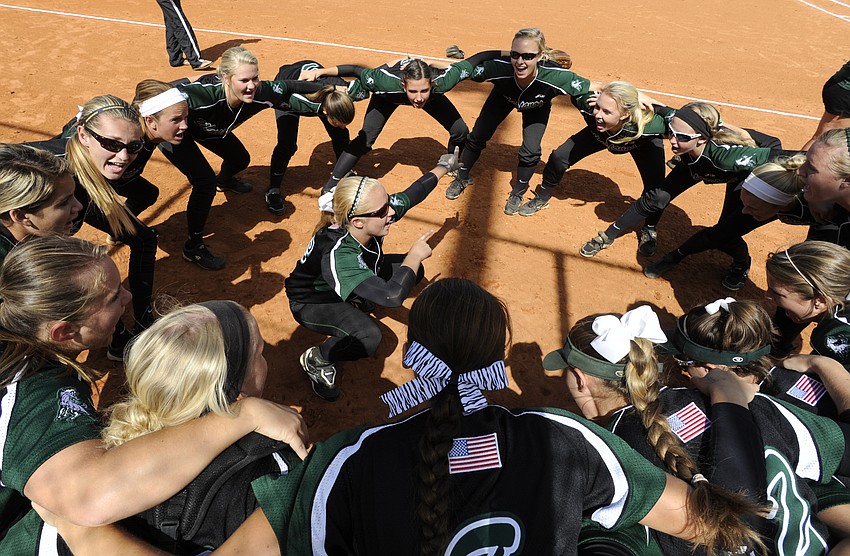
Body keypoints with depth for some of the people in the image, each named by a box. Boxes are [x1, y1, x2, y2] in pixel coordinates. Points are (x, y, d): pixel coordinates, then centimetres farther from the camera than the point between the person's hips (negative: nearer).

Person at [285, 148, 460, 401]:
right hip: (312, 303, -7)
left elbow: (411, 194, -6)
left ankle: (359, 304, 11)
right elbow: (392, 296, -52)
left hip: (351, 284, 7)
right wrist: (414, 255, -36)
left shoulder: (377, 215, -25)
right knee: (368, 337, -34)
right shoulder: (338, 255, -44)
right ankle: (316, 360, -5)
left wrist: (442, 167, 8)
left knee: (413, 270, -2)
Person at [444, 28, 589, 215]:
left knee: (530, 151, -10)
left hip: (537, 107, -1)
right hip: (504, 97, 1)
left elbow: (590, 89, -30)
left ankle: (518, 193, 20)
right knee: (477, 137, 4)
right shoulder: (500, 68, -41)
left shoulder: (554, 76, -43)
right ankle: (462, 178, 33)